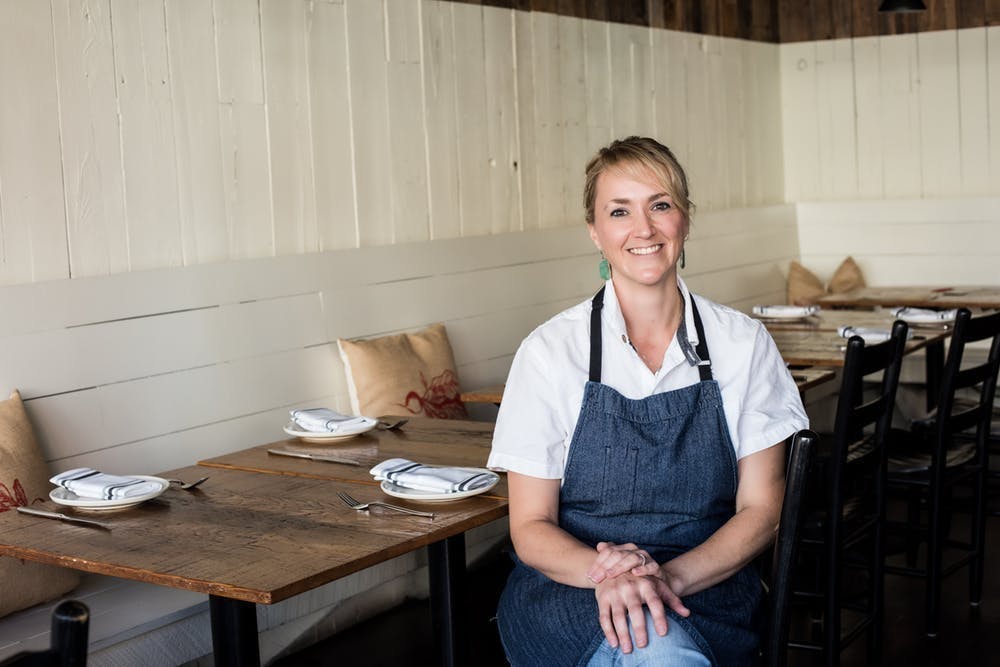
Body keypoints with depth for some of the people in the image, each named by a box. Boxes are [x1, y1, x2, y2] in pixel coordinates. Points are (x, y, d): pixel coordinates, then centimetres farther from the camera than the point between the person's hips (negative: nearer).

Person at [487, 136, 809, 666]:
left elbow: (760, 510, 2)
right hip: (569, 588, -1)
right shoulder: (550, 351, -3)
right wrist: (606, 573, -23)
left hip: (705, 583, 2)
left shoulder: (743, 343, 2)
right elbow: (531, 527, -1)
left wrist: (668, 576, -16)